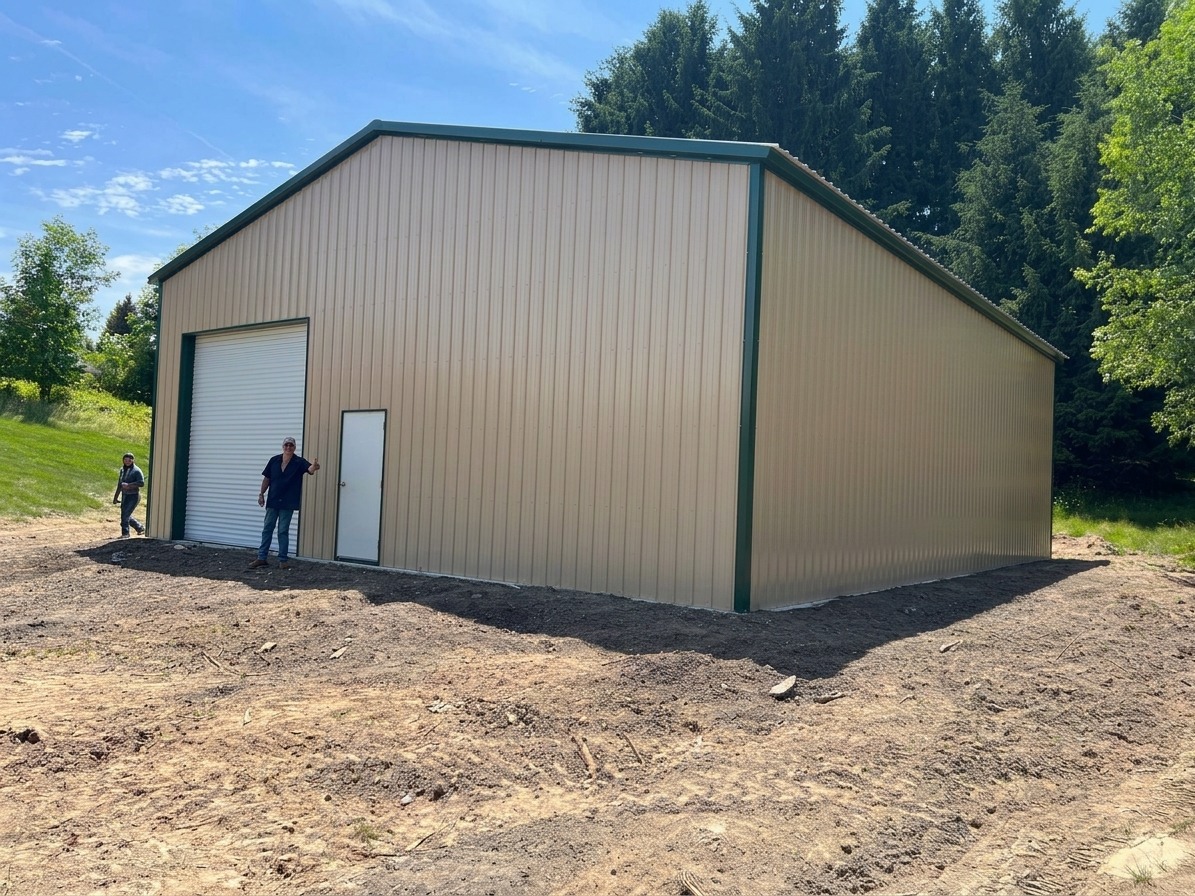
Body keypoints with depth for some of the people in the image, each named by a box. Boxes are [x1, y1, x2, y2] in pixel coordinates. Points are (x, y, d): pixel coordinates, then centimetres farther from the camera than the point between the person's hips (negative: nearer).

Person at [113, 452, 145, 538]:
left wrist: (128, 485, -25)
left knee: (125, 515, -12)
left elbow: (141, 483, -22)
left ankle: (125, 533, 0)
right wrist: (116, 497, 23)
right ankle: (140, 528, 30)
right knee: (126, 516, 13)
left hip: (133, 496, -8)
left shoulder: (136, 471, -12)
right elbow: (120, 484, 20)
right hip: (124, 496, 8)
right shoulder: (122, 469, 11)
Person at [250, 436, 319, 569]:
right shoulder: (274, 460, 2)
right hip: (272, 501, 3)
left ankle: (283, 560, 8)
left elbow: (310, 469, -27)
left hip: (288, 503, -3)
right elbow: (266, 478, 9)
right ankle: (262, 558, 14)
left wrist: (314, 467, -50)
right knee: (267, 529, 7)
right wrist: (261, 494, 4)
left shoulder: (299, 462, -7)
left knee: (283, 531, 1)